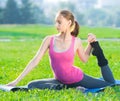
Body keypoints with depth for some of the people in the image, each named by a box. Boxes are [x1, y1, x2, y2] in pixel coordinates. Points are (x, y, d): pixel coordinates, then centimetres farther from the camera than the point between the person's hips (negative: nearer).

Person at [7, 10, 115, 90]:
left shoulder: (76, 41, -11)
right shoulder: (49, 40, -11)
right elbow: (35, 60, -12)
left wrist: (90, 44, -9)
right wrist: (17, 80, -15)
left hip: (77, 77, -2)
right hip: (60, 80, 2)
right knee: (31, 85, -18)